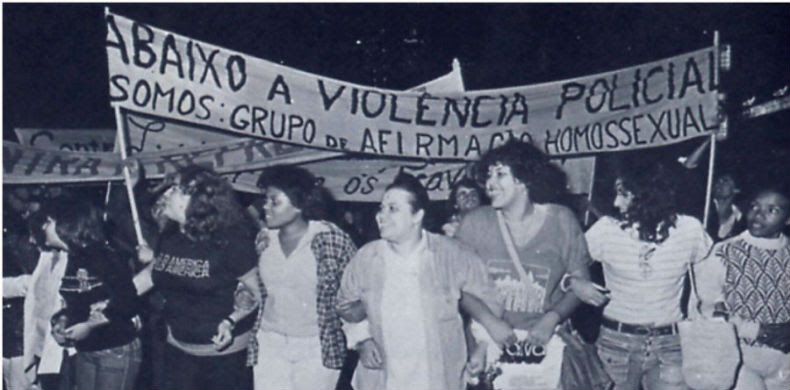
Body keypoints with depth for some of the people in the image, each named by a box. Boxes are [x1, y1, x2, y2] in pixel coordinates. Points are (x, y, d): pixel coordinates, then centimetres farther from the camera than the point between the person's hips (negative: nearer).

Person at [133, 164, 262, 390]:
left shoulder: (230, 242, -20)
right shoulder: (169, 238, 0)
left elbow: (260, 293, -17)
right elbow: (151, 274, 15)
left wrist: (232, 320, -29)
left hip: (226, 353, -6)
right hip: (179, 350, 6)